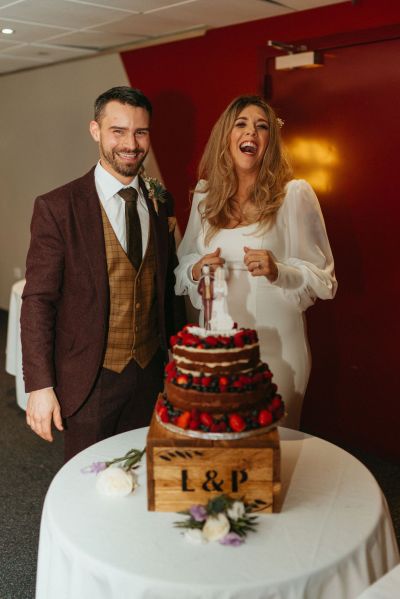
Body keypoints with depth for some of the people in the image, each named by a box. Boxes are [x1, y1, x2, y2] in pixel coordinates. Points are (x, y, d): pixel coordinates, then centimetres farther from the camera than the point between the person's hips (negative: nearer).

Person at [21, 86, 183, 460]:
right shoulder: (56, 207, -11)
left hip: (153, 373, 4)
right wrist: (40, 386, -15)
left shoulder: (161, 201, 3)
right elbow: (38, 301, -12)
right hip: (89, 379, -4)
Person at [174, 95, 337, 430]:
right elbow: (185, 259, 16)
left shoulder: (295, 194, -8)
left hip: (275, 342, -4)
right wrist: (196, 269, -6)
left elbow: (323, 278, -5)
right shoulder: (206, 193, 6)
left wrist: (279, 272, -23)